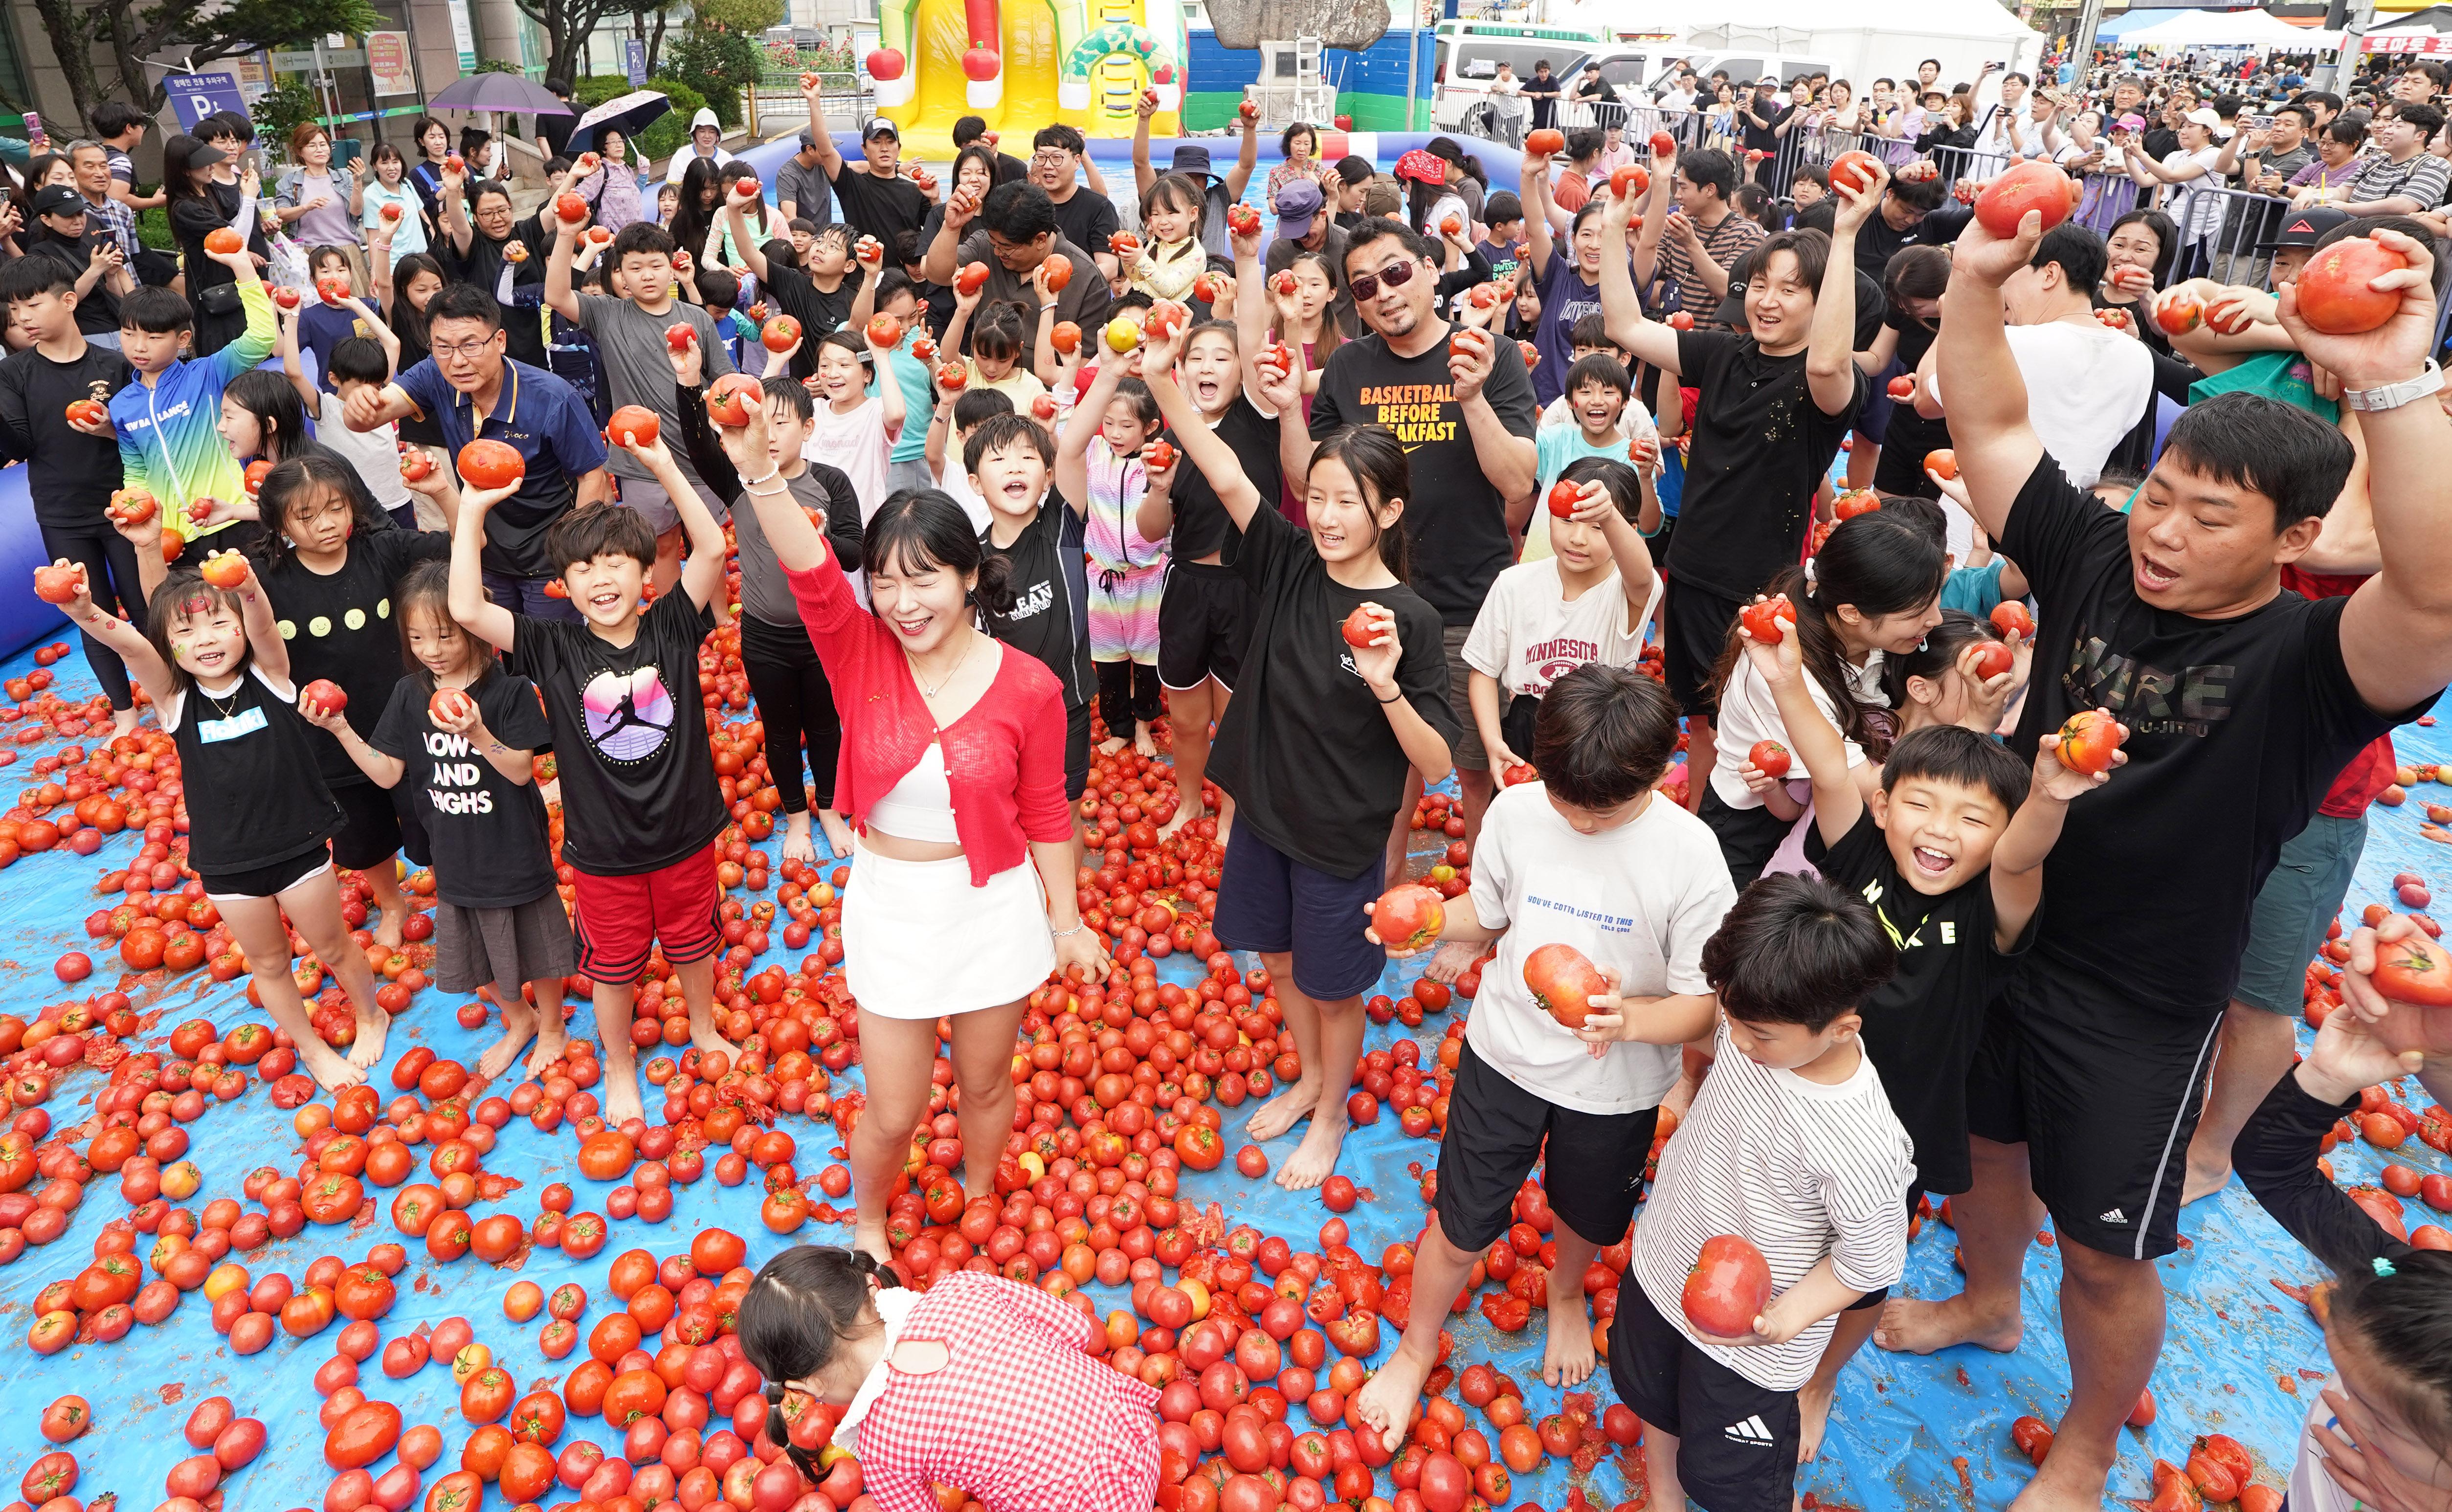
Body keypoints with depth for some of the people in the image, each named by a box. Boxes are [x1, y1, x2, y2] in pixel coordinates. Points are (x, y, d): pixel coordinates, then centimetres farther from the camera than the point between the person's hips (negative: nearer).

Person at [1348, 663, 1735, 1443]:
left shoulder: (1689, 856, -24)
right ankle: (1415, 1352, 43)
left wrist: (1632, 1016, -39)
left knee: (1587, 1218, 28)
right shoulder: (1516, 809, -16)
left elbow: (1707, 1003, -18)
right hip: (1503, 1056, 1)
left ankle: (1565, 1293, 64)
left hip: (1615, 1086, 0)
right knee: (1460, 1226, 14)